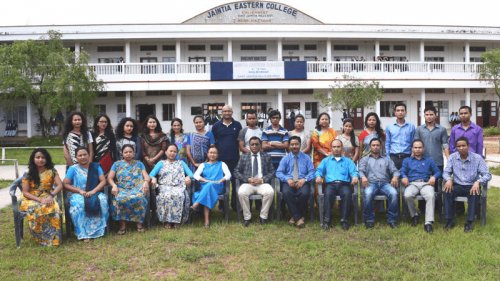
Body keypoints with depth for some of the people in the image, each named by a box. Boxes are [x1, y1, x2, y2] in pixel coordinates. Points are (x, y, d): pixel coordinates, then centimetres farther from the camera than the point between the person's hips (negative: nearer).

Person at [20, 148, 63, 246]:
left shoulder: (52, 171, 5)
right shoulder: (28, 174, 1)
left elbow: (60, 185, -4)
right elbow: (25, 193, -4)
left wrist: (51, 196, -22)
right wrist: (39, 199, -18)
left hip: (47, 199, 1)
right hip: (31, 200, -1)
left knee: (54, 208, -35)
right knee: (35, 210, -38)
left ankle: (53, 238, -28)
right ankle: (43, 238, -24)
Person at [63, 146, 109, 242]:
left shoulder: (96, 166, 10)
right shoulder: (73, 168, 6)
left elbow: (103, 181, 2)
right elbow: (65, 184, 0)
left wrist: (93, 191, -15)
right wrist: (80, 191, -14)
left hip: (94, 193, 1)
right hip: (78, 195, -1)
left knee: (102, 200, -33)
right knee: (78, 204, -37)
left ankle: (99, 230, -25)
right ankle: (83, 233, -33)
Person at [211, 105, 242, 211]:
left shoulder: (237, 125, 6)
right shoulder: (216, 126, 5)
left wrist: (241, 151, 4)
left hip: (234, 158, 0)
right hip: (220, 158, 0)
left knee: (235, 182, 4)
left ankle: (235, 204, 14)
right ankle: (222, 204, 15)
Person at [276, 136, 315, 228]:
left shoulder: (306, 158, 13)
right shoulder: (285, 158, 13)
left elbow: (311, 172, 3)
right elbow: (279, 172, 3)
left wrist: (304, 179, -17)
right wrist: (287, 179, -17)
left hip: (302, 182, 0)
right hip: (289, 182, 0)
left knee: (304, 193, -34)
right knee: (286, 192, -34)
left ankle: (294, 216, -10)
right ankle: (298, 217, -22)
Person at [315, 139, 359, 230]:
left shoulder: (348, 161, 26)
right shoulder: (326, 160, 28)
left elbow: (354, 172, 11)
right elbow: (319, 170, 14)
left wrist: (355, 177, -14)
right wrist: (318, 176, -10)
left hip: (344, 184, 0)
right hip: (330, 184, 0)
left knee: (347, 194, -35)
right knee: (328, 194, -35)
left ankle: (344, 220, -31)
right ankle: (327, 220, -34)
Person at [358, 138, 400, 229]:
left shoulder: (387, 159, 27)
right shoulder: (364, 159, 22)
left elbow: (394, 170, 14)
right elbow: (360, 170, 5)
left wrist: (395, 176, -12)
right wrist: (363, 177, -20)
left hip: (385, 183, 2)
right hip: (371, 183, -1)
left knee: (394, 193, -32)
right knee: (368, 194, -37)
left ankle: (392, 220, -20)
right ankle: (369, 220, -22)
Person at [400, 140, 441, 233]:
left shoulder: (429, 160, 27)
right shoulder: (407, 160, 26)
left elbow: (438, 172, 17)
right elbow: (402, 171, 10)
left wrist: (434, 177, -6)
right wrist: (404, 177, -13)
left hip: (426, 183, 0)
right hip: (412, 183, 0)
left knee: (431, 196, -35)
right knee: (407, 195, -35)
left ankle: (428, 222, -39)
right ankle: (414, 215, -9)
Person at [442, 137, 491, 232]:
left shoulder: (477, 158, -8)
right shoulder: (452, 157, 0)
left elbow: (487, 174, -12)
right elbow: (446, 172, 2)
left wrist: (478, 182, -32)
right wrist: (448, 179, -22)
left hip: (472, 186, -2)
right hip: (457, 186, 2)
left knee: (474, 194, -35)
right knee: (447, 192, -28)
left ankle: (469, 222, -23)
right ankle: (450, 220, -19)